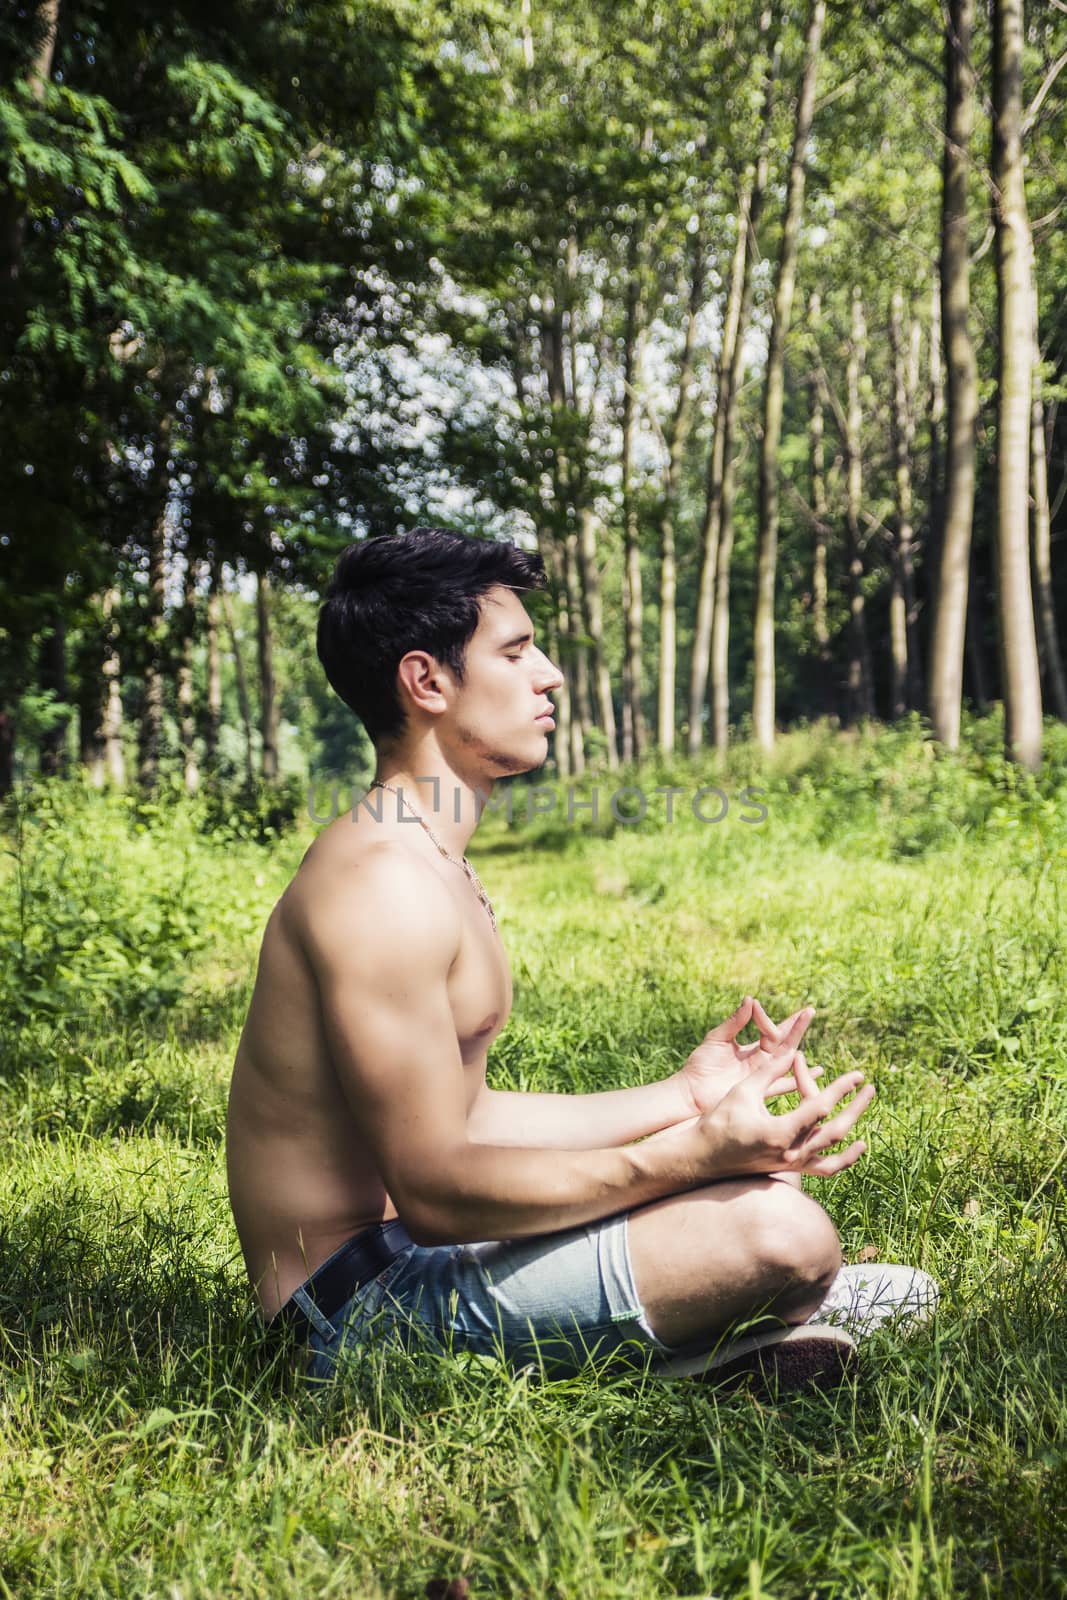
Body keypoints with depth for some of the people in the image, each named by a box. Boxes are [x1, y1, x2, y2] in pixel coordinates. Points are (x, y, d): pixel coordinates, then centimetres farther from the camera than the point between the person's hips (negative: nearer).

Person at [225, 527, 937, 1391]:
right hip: (368, 1295, -11)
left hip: (420, 1253, 11)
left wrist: (682, 1097, 12)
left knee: (756, 1164, 26)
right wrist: (691, 1155, -28)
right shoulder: (381, 884, -22)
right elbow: (435, 1189, -25)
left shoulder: (433, 866, 13)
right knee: (782, 1233, -24)